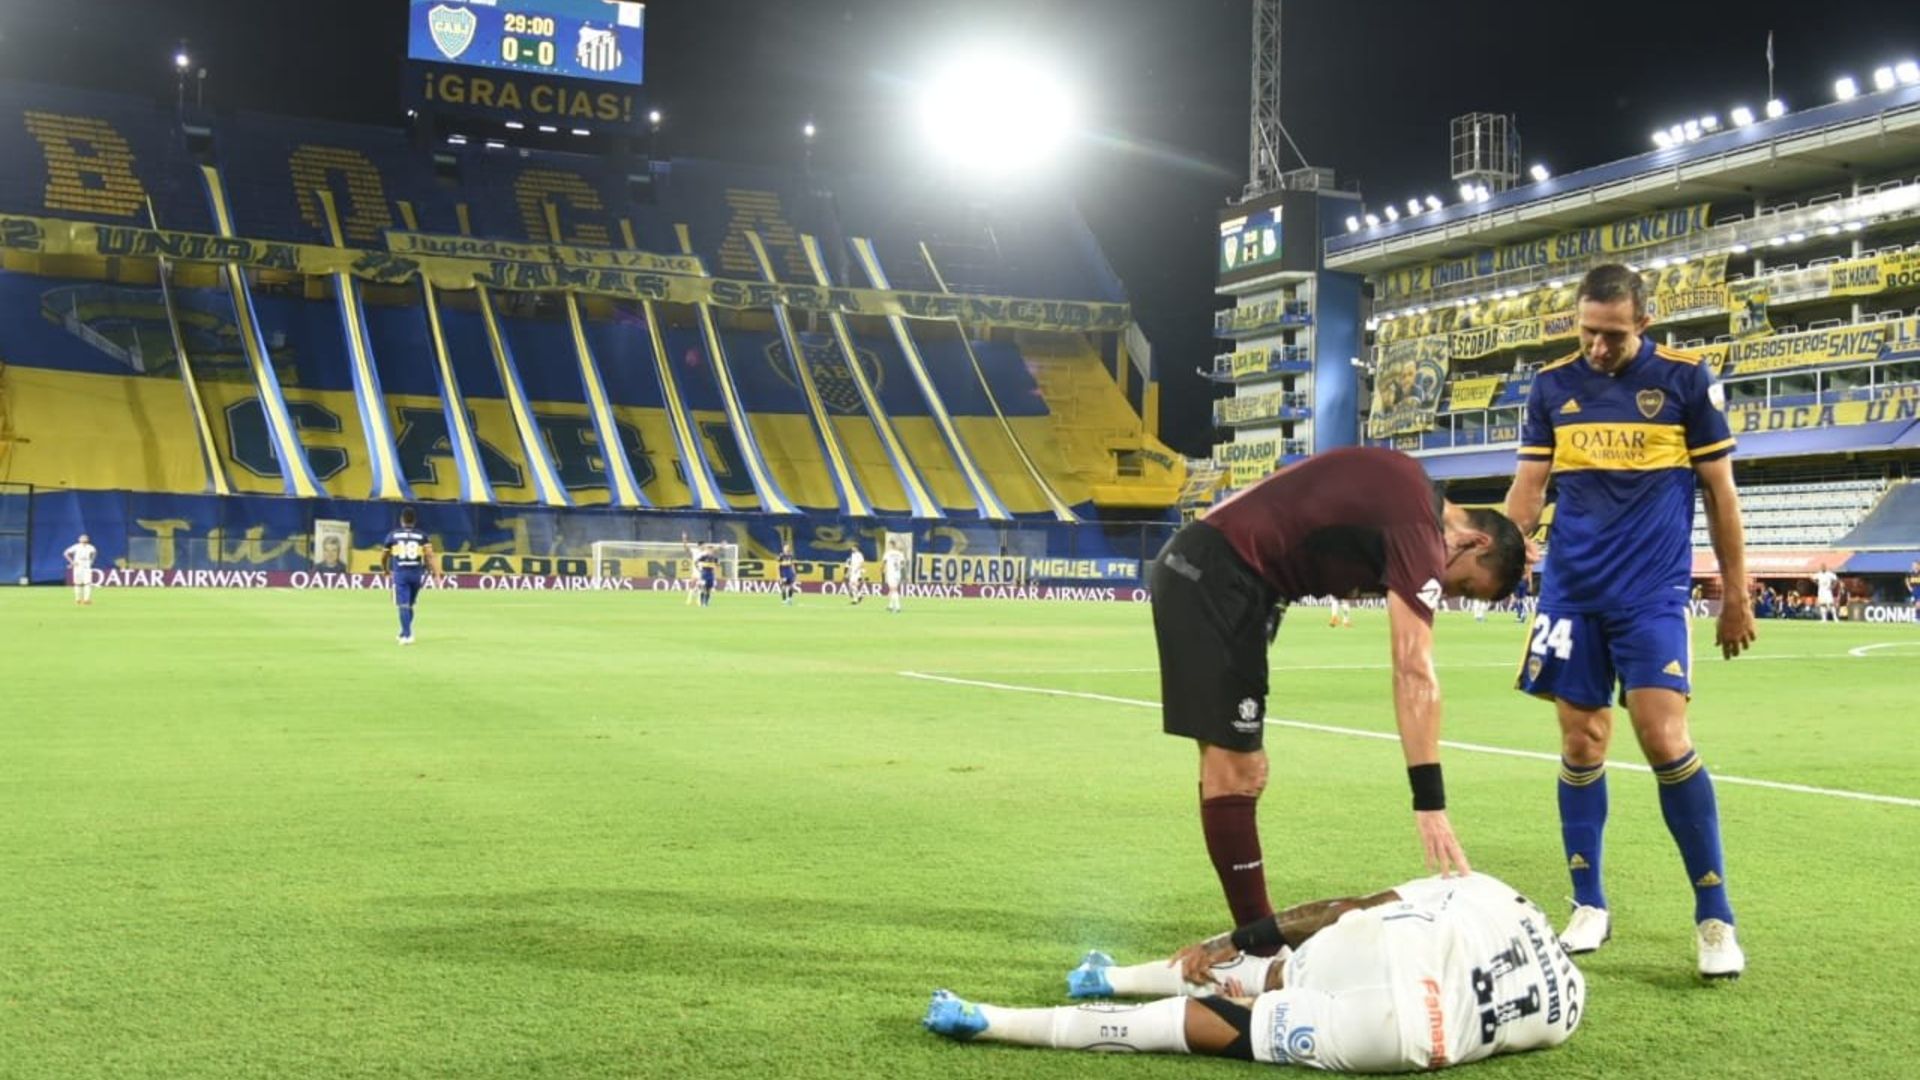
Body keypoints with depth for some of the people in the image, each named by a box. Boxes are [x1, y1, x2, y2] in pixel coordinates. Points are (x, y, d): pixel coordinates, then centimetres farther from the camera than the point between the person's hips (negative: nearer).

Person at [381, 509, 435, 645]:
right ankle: (405, 632, 28)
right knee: (409, 604, 18)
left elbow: (385, 556, 14)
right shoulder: (421, 536, 5)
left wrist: (386, 570, 31)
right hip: (417, 573, 2)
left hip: (400, 573, -2)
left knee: (403, 605, -4)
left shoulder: (393, 535, 5)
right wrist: (434, 570, -12)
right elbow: (429, 554, -8)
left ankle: (407, 635, -16)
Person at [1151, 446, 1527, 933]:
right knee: (1235, 773, -8)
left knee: (1239, 771, 12)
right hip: (1213, 578, -10)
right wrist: (1430, 804, -22)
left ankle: (1257, 935, 18)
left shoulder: (1409, 489, 13)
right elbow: (1414, 673, -21)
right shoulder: (1420, 527, -14)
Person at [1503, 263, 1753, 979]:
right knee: (1581, 743, 4)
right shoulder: (1551, 386, 6)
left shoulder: (1685, 379, -1)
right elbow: (1529, 488, 10)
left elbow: (1720, 491, 3)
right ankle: (1588, 906, 16)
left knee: (1664, 739, -12)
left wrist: (1735, 596, 5)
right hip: (1572, 593, 3)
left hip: (1653, 594, -3)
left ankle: (1715, 916, 2)